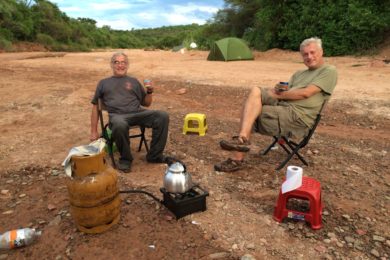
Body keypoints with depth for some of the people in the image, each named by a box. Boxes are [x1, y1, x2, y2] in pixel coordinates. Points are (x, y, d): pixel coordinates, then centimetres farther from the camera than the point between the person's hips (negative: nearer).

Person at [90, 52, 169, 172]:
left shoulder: (133, 81, 25)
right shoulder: (103, 83, 22)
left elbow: (146, 103, 26)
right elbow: (95, 106, 19)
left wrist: (150, 92, 3)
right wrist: (94, 131, 12)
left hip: (138, 113, 2)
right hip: (118, 115, -2)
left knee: (163, 116, -24)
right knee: (120, 125, -40)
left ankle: (154, 155, -14)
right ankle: (125, 159, -15)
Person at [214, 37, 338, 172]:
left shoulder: (329, 71, 3)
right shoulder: (299, 73, 27)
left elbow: (306, 93, -10)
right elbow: (286, 91, 15)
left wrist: (277, 95, -7)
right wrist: (278, 90, -8)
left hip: (297, 117, -7)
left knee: (250, 113, -18)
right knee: (255, 91, -17)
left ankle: (237, 159, -13)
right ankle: (242, 139, -27)